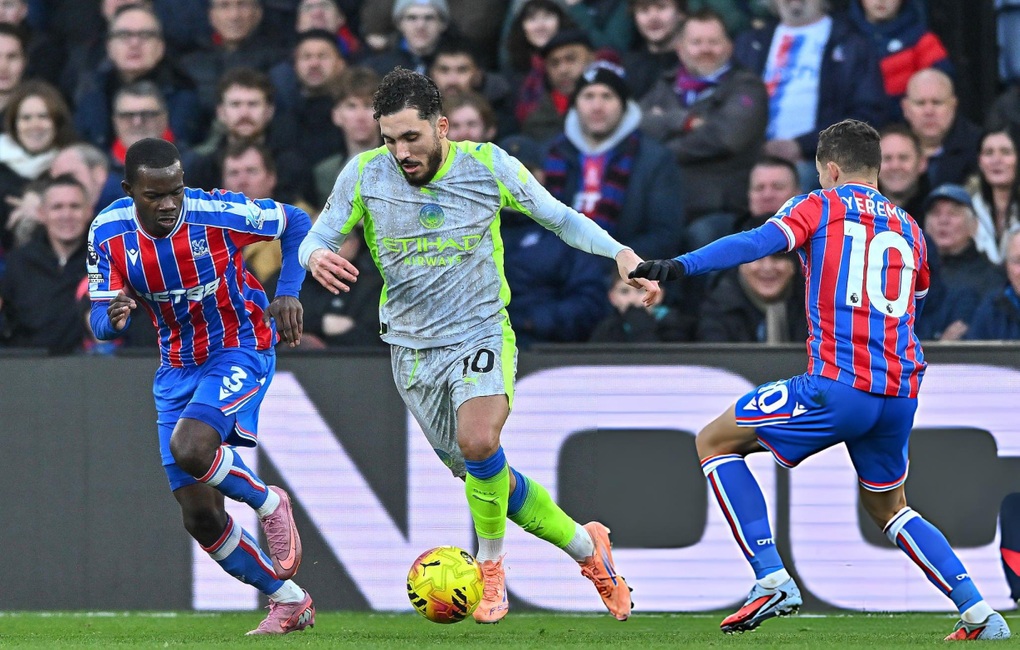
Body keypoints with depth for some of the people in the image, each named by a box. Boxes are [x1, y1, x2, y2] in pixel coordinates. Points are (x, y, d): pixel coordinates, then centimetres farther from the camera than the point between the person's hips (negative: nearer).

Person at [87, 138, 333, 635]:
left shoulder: (218, 213, -22)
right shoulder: (108, 233, -12)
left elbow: (295, 223, -5)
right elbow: (99, 320, -8)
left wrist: (288, 292, -19)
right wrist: (112, 318, -32)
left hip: (240, 350, -5)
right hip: (177, 367, 5)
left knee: (190, 446, -34)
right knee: (200, 517, 1)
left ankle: (269, 503, -3)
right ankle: (287, 600, 20)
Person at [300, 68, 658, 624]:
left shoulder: (489, 166, -8)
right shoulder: (364, 175, -6)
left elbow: (558, 218, 2)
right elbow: (319, 238, -1)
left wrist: (621, 254, -11)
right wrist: (316, 257, -26)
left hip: (483, 334, -3)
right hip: (414, 349, 3)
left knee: (478, 442, -30)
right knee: (490, 480, 8)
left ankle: (491, 568, -7)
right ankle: (587, 547, 29)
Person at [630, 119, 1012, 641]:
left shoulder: (820, 207, 6)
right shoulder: (908, 229, 21)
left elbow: (758, 242, -11)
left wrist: (680, 266, -20)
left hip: (838, 386, -6)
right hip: (900, 394, 6)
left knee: (714, 442, 8)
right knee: (888, 508, 27)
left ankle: (772, 580, -6)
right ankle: (980, 613, 15)